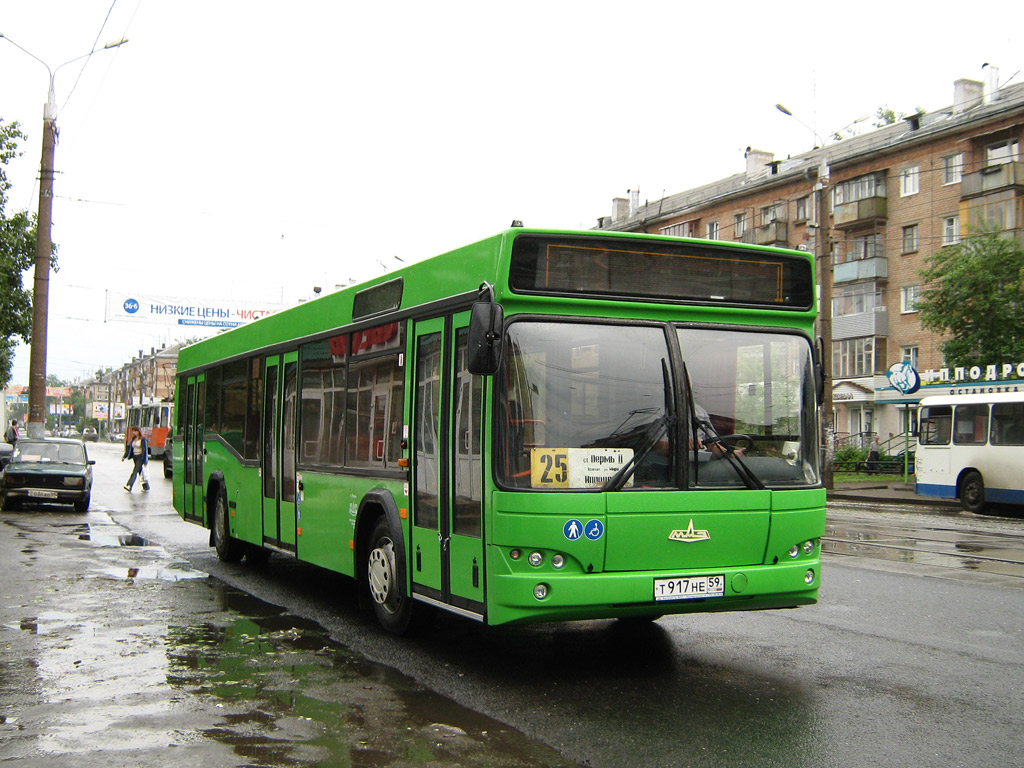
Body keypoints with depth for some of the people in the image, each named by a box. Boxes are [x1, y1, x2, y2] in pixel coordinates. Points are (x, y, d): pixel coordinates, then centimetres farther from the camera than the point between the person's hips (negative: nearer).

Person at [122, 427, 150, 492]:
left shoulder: (142, 439, -9)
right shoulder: (133, 439, 11)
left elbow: (145, 450, -11)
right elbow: (129, 448, 14)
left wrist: (144, 461, -14)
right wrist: (124, 456, 6)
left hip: (140, 457, -7)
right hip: (134, 457, 7)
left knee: (135, 472, -14)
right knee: (141, 472, 11)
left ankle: (129, 486, -22)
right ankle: (146, 487, 20)